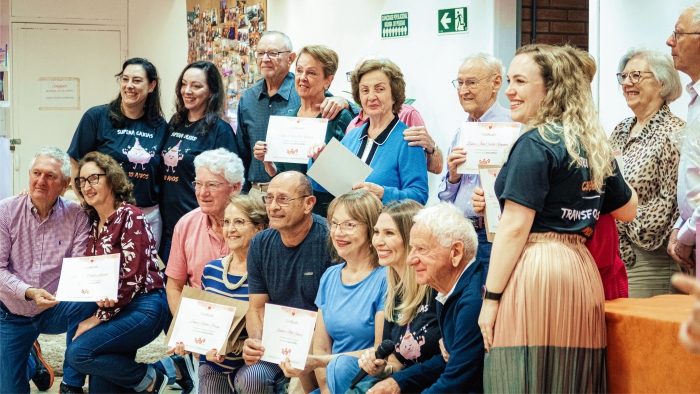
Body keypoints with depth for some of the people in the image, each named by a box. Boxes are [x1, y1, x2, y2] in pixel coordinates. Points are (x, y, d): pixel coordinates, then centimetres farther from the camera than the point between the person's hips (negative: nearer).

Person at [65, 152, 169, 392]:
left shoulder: (130, 216, -11)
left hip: (143, 308, -8)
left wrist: (99, 317, -14)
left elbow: (133, 278, -16)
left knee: (78, 353, -22)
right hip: (115, 311, 8)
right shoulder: (93, 222, 13)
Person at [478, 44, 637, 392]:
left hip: (535, 272, -8)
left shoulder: (536, 144, -9)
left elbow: (515, 227, -14)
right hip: (582, 268, 8)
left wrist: (491, 297, -11)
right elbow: (627, 209, 26)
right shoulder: (594, 145, 14)